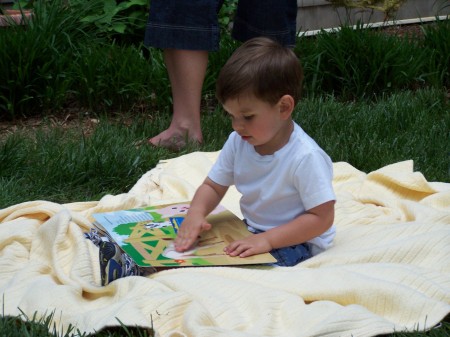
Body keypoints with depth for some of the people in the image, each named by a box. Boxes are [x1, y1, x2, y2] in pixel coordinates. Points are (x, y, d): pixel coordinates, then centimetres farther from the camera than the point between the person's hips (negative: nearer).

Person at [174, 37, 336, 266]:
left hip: (297, 240, -7)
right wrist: (196, 213, -18)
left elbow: (322, 218, -23)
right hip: (252, 231, 7)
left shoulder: (305, 157, -25)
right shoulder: (238, 141, -4)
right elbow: (213, 186, 6)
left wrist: (267, 240, -30)